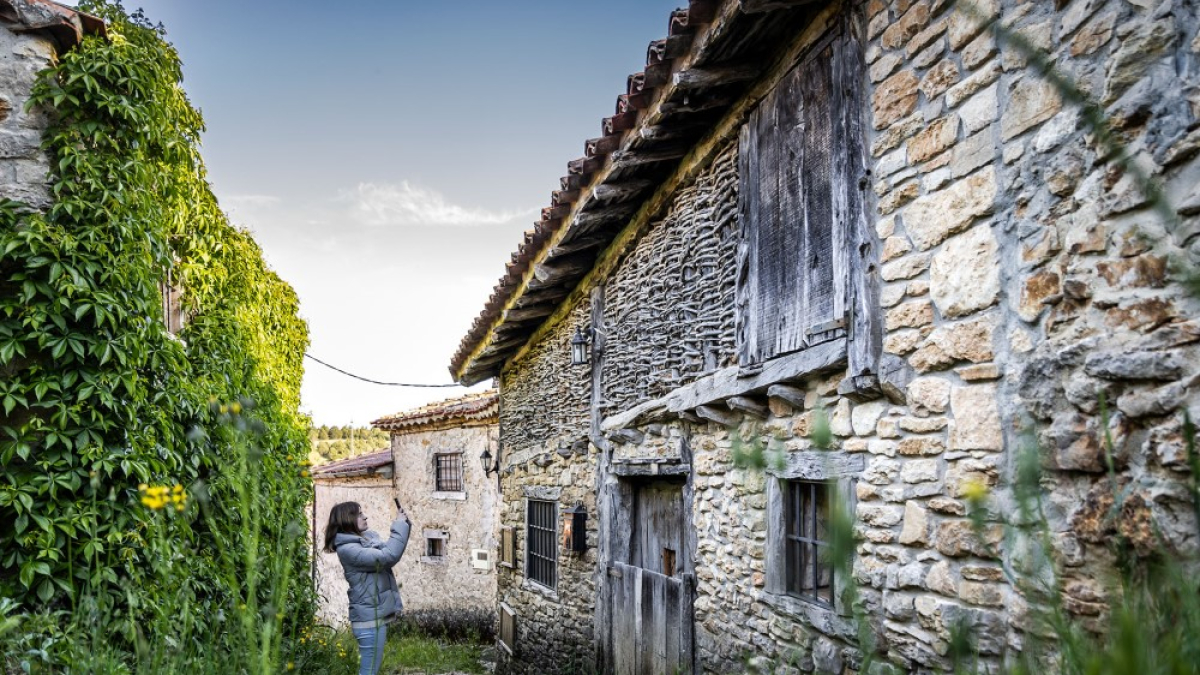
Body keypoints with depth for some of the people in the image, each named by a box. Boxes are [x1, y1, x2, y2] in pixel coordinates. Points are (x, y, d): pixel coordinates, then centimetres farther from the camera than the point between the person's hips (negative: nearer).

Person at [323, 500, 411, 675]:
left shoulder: (367, 538, 7)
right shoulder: (348, 549, -18)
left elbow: (388, 549, 21)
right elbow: (388, 556, -26)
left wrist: (404, 525, 4)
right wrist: (400, 524, -18)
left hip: (377, 614, 9)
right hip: (370, 617, -9)